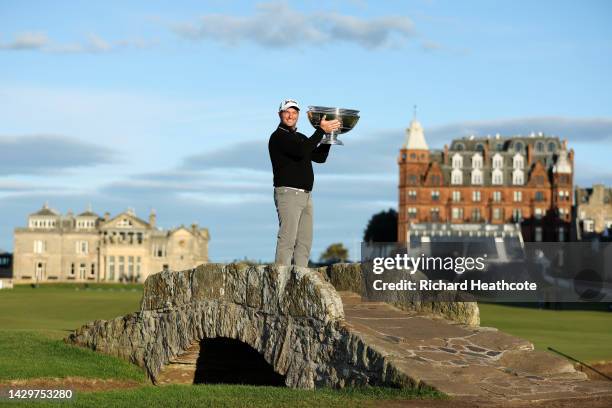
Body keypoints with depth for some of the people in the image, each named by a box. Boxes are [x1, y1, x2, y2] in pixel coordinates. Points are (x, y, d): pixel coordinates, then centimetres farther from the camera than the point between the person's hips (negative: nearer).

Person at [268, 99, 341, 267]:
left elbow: (319, 157, 17)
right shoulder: (278, 137, -6)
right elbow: (301, 151, -21)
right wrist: (321, 131, -18)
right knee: (287, 239, -14)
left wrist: (328, 134, 8)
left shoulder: (301, 138, 22)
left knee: (305, 241, 6)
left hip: (305, 195, 9)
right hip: (288, 194, -9)